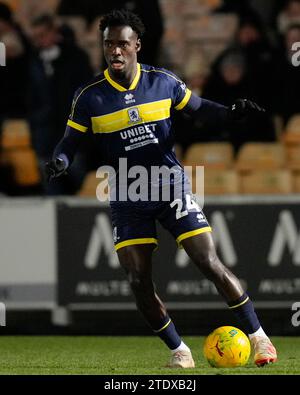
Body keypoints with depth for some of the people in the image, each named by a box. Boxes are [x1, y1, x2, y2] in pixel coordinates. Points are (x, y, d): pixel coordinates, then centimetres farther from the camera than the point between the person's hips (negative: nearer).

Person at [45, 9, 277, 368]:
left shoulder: (163, 82, -4)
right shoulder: (90, 97, -7)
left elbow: (198, 107, 11)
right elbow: (72, 140, 0)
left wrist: (231, 112, -8)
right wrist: (60, 161, -22)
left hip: (171, 188, -1)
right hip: (127, 199, 1)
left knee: (210, 264, -9)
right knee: (139, 283, -6)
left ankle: (258, 338, 3)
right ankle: (179, 351, 13)